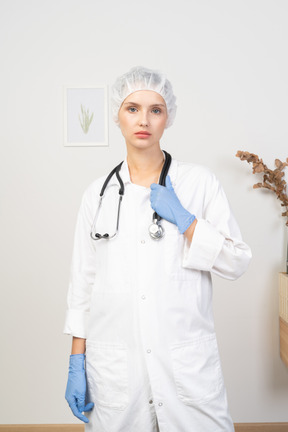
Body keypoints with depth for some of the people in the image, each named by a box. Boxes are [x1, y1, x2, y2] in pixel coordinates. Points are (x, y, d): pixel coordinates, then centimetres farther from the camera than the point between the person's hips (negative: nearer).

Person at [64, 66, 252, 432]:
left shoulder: (198, 181, 0)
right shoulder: (98, 194, 4)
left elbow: (236, 262, -1)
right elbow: (83, 280, 5)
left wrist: (182, 219, -12)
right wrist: (76, 363, 3)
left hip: (186, 359, -1)